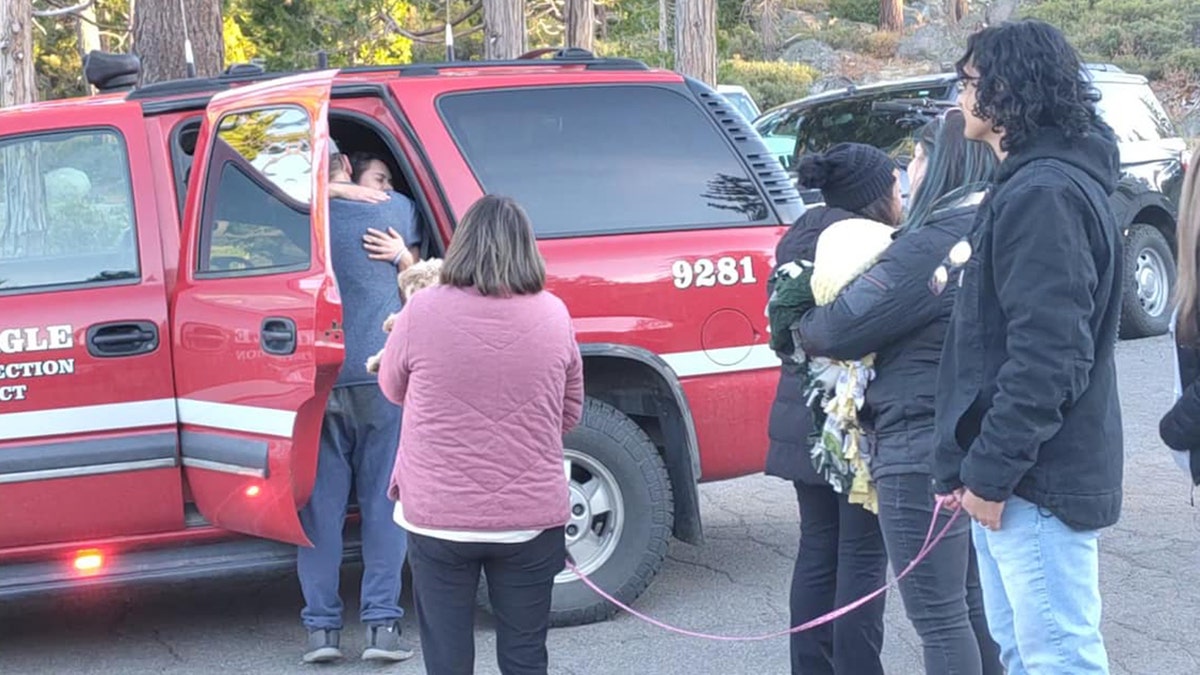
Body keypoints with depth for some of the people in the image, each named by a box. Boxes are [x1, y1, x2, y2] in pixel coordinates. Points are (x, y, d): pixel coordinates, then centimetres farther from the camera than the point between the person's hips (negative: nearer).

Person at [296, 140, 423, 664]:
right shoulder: (393, 209, 5)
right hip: (382, 374, 0)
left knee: (321, 504, 6)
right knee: (384, 501, 5)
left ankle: (321, 626, 5)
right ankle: (382, 624, 1)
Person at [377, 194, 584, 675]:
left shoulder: (424, 310, -11)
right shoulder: (552, 315, -4)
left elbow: (393, 389, 6)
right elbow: (570, 413, 7)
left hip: (438, 518, -1)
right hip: (532, 518, 2)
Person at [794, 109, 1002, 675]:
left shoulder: (933, 243, -20)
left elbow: (840, 328, -19)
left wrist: (803, 333, 3)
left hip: (921, 450, -9)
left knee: (938, 617, -2)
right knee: (974, 602, 19)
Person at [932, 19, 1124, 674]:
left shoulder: (1045, 196, -18)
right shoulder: (1027, 184, 17)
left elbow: (1047, 356, -24)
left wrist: (991, 471, -20)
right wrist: (977, 466, 18)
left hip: (1039, 482, -11)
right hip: (1016, 475, 11)